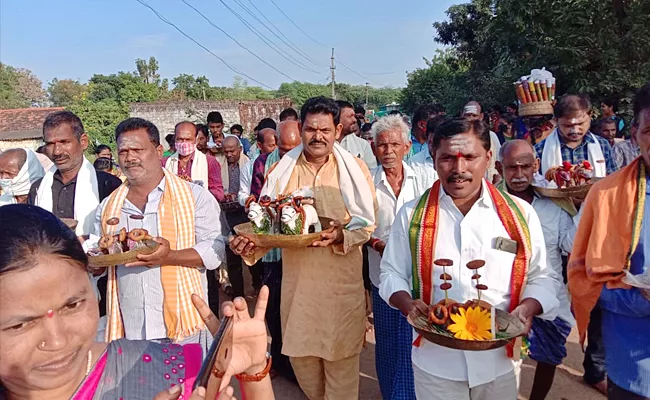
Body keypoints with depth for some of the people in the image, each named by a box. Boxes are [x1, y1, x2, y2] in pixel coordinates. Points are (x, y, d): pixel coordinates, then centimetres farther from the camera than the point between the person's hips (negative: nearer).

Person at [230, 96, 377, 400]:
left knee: (341, 358, 9)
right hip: (297, 280, 2)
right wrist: (249, 243, -15)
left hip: (342, 281, -2)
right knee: (301, 356, 16)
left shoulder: (354, 169, -1)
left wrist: (341, 235, -21)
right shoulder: (282, 171, 2)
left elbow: (367, 223, -1)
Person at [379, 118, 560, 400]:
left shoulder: (520, 214, -4)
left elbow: (541, 277, 3)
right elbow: (392, 273, 3)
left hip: (500, 363, 1)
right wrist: (407, 303, -17)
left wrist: (528, 308, -16)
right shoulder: (412, 214, -4)